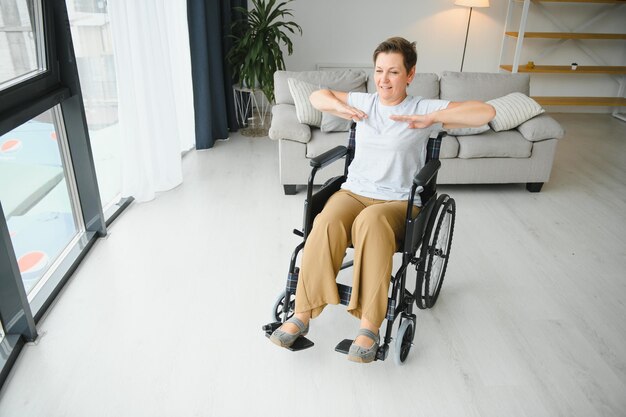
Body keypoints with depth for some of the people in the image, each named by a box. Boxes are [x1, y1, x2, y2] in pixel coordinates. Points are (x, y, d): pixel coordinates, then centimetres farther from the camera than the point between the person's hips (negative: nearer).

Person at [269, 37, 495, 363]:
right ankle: (302, 315, -27)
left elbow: (486, 112, -6)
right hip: (353, 192, 3)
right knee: (327, 222, -32)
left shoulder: (423, 109, 2)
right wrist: (340, 107, 4)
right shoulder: (364, 102, 14)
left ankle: (369, 327, -34)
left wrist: (431, 118, -16)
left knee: (371, 221, -39)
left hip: (398, 202, -3)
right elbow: (317, 96, 27)